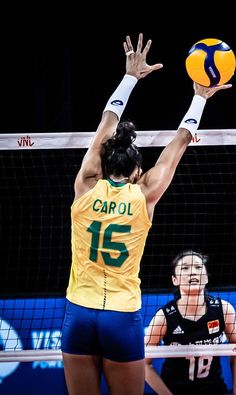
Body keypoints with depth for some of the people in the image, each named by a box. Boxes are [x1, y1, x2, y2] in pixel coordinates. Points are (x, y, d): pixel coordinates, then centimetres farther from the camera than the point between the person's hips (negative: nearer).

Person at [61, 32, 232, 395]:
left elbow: (107, 125, 14)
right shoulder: (143, 196, -1)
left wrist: (131, 76, 25)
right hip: (123, 319, -1)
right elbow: (179, 144, 12)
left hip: (79, 314, 1)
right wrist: (200, 98, 25)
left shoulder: (86, 188, 2)